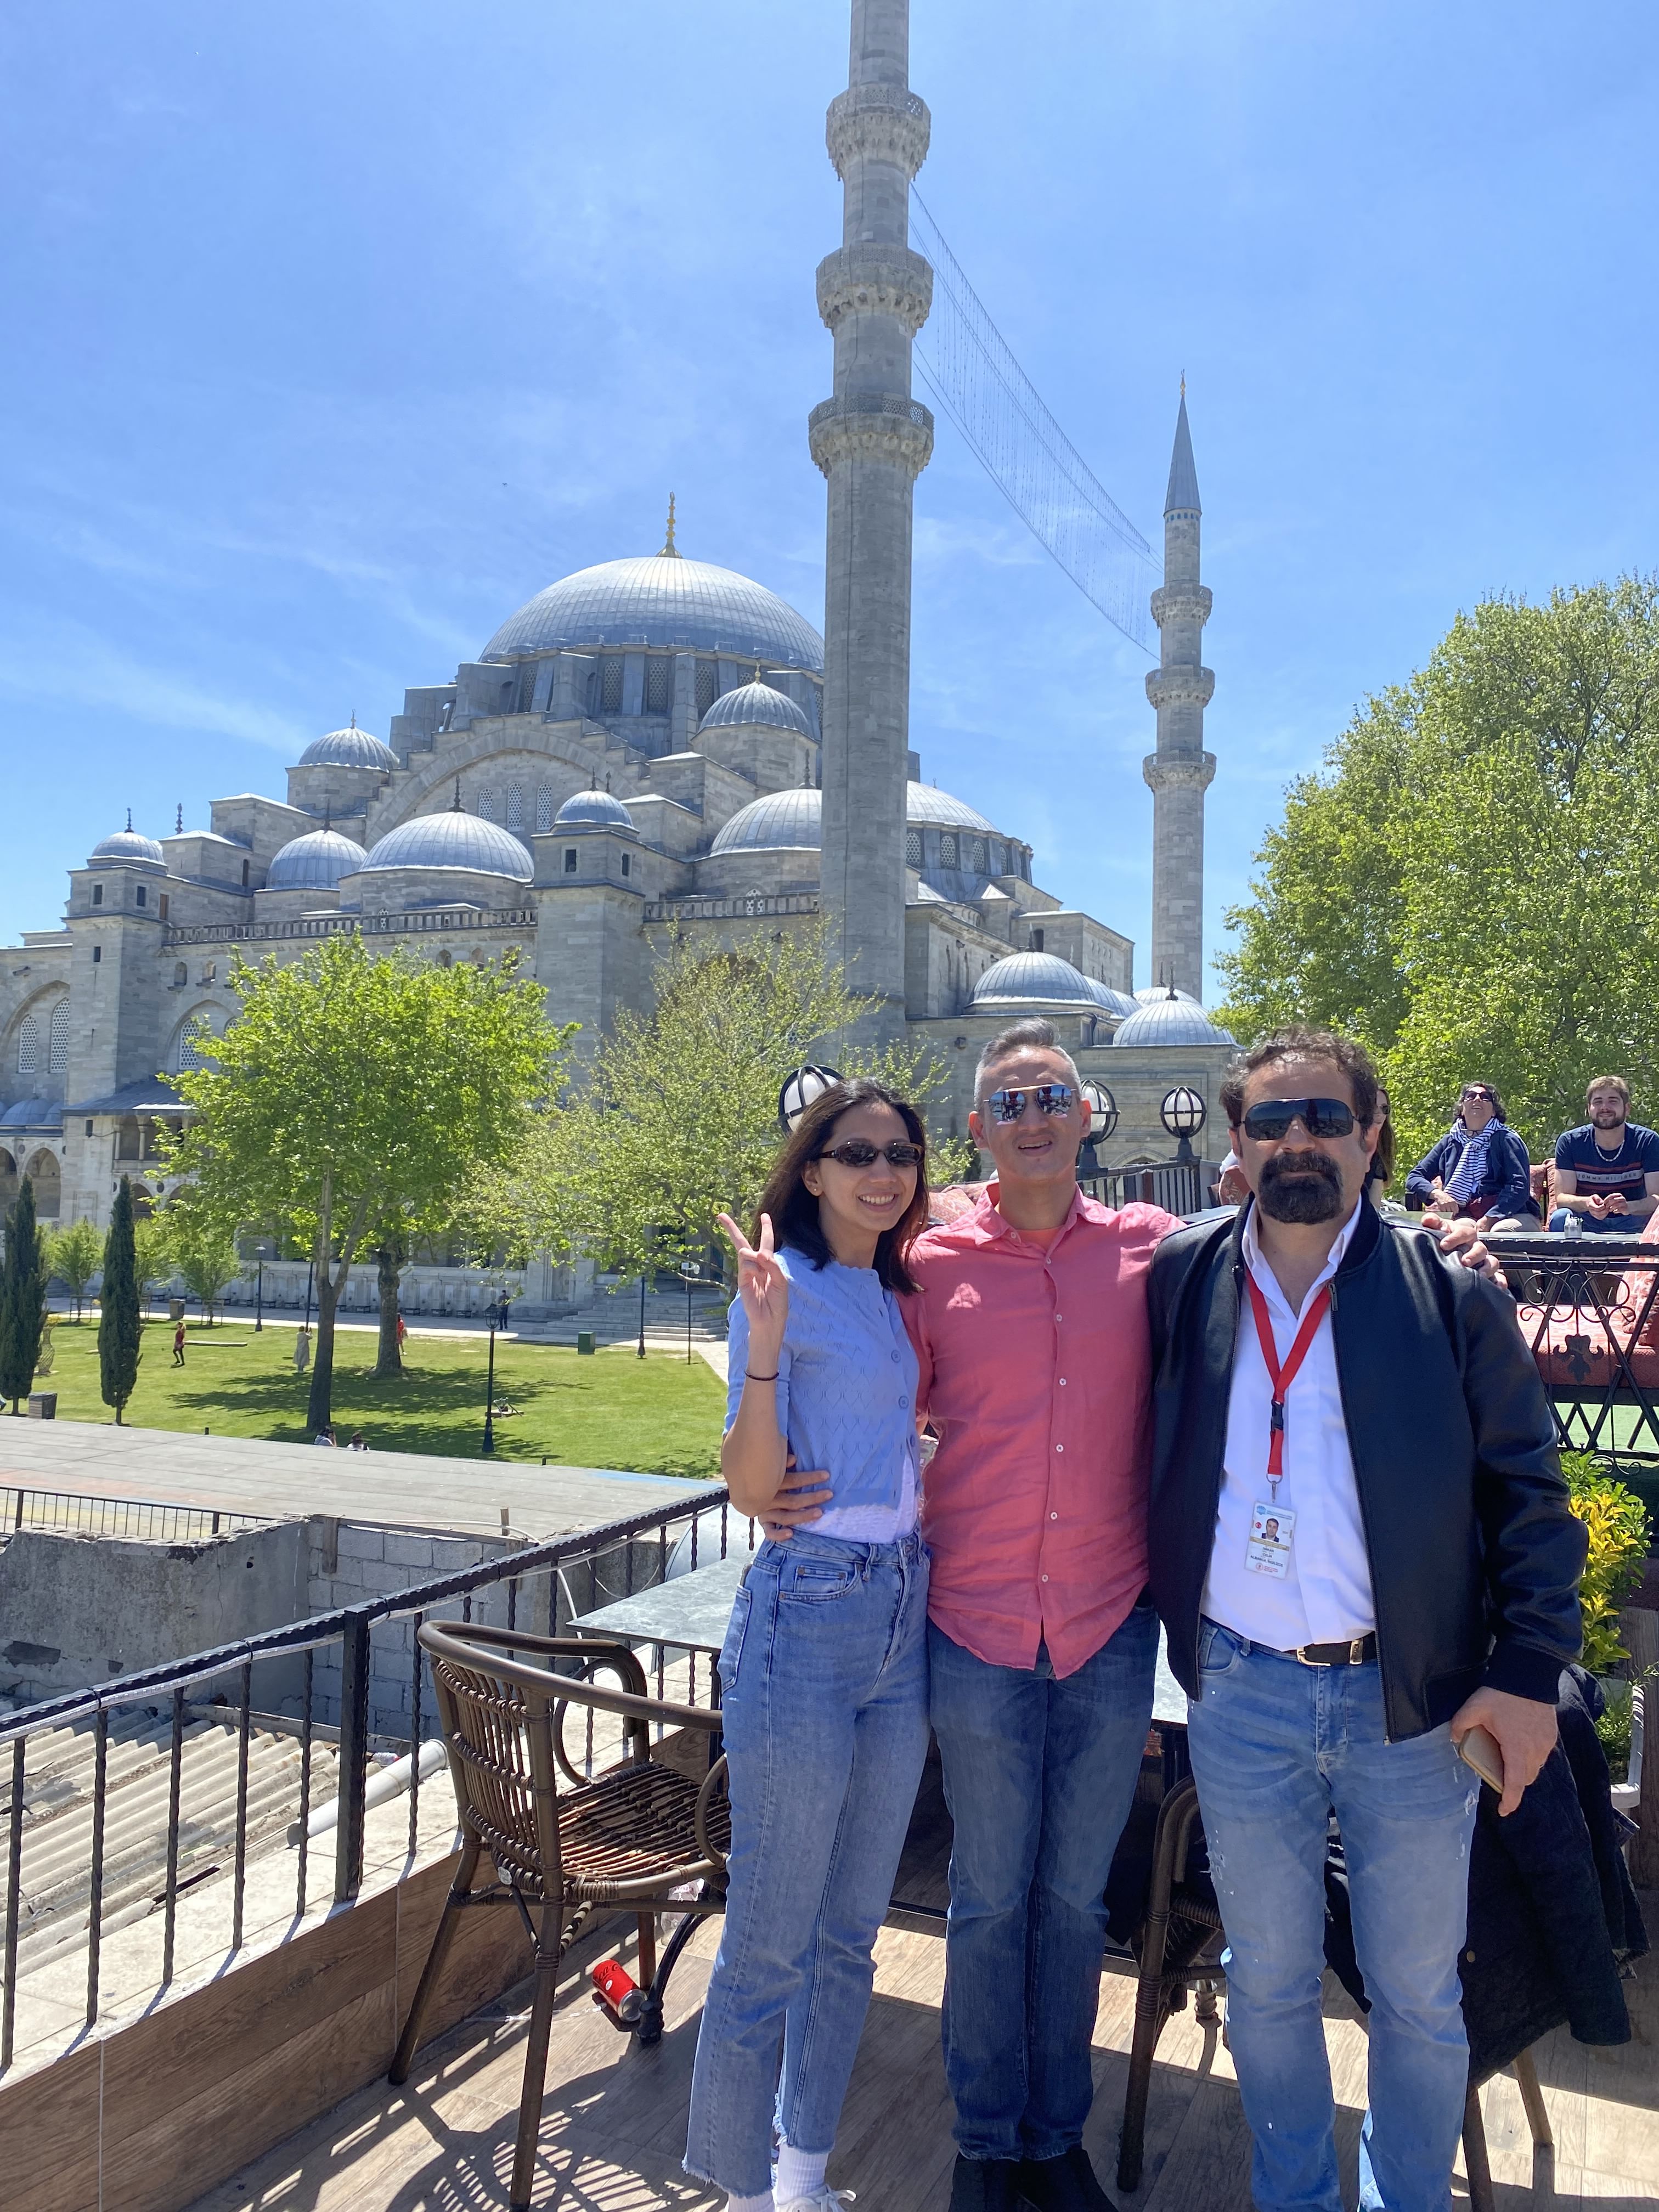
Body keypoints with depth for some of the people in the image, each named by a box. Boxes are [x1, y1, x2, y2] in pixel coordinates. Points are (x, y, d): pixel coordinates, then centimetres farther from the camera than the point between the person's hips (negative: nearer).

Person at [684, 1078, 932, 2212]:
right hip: (809, 1614, -7)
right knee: (770, 1945, 6)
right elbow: (751, 1487, -17)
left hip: (904, 1612, 8)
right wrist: (765, 1340, -28)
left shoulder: (897, 1292, 10)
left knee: (851, 1932, 19)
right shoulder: (786, 1285, -11)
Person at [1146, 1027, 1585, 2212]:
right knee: (1268, 1984, 18)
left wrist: (1528, 1668, -8)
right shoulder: (1181, 1281, -1)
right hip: (1239, 1694, 1)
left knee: (1419, 1995, 16)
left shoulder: (1448, 1292, -5)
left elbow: (1529, 1491, -2)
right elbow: (1141, 1466, 10)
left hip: (1413, 1695, -1)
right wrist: (1158, 1620, 3)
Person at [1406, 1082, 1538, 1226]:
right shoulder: (1450, 1142, 20)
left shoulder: (1506, 1139, 9)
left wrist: (1488, 1220, -18)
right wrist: (1438, 1194, -5)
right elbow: (1414, 1178, 18)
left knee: (1502, 1230, -39)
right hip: (1464, 1215, 3)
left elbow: (1520, 1185, -5)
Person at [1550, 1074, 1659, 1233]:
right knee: (1560, 1218, -32)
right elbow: (1562, 1198, -10)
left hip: (1633, 1225, 0)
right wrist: (1586, 1203, -34)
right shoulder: (1569, 1142, -4)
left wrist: (1629, 1207, -37)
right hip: (1587, 1224, 0)